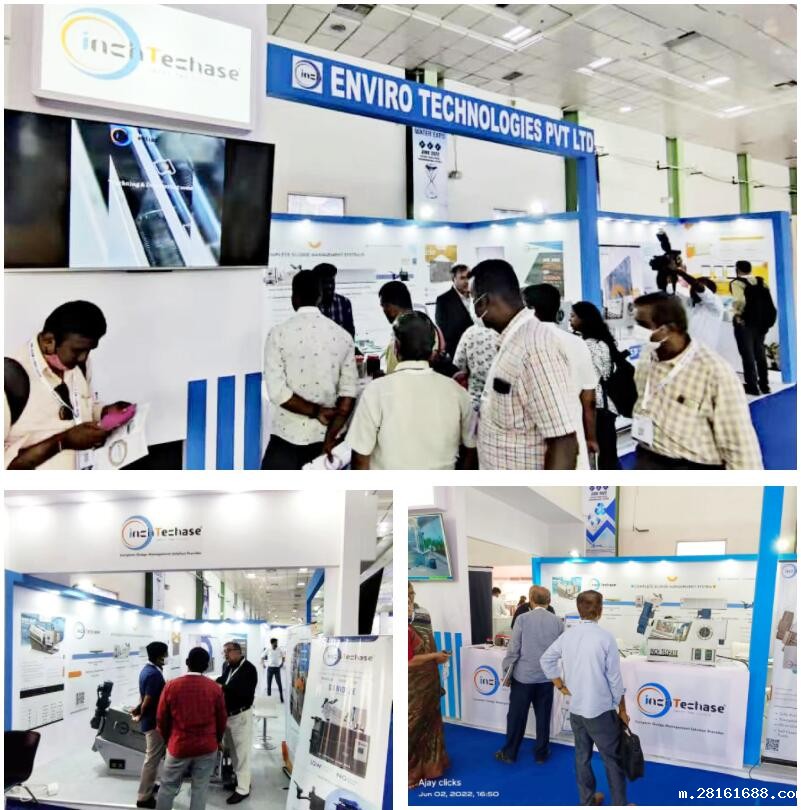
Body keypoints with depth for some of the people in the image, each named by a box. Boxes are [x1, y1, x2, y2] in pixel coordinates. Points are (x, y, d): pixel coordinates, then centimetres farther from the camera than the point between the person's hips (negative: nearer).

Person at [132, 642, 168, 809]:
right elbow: (148, 701, -23)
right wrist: (140, 716, -7)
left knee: (152, 755, 23)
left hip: (148, 720, 10)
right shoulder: (154, 674, -24)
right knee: (153, 758, -2)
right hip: (154, 721, -10)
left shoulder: (146, 669, 8)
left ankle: (148, 786, 36)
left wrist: (138, 708, 4)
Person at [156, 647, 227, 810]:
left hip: (179, 746, 0)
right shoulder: (215, 687, -7)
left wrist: (168, 740, 19)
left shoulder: (171, 686, -9)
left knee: (168, 787, 15)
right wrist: (217, 740, 21)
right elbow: (222, 719, 3)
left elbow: (161, 719, 1)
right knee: (200, 788, 9)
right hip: (207, 747, 0)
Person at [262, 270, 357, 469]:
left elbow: (277, 392, -15)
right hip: (325, 435, 3)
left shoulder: (279, 334, -8)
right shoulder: (342, 336, 0)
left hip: (288, 436, -3)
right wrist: (331, 437, -9)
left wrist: (316, 412, -10)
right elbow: (348, 392, -6)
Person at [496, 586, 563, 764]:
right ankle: (541, 753, 25)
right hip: (546, 677, 2)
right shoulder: (557, 622, -3)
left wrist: (506, 672, -1)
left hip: (523, 676, -2)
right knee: (543, 717, 14)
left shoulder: (523, 619, -11)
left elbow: (513, 649, -10)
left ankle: (509, 753, 20)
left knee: (516, 716, 9)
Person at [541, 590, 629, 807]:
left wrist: (561, 685, 13)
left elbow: (546, 660, 8)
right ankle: (619, 804, 17)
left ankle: (586, 800, 28)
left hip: (576, 709, 5)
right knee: (612, 760, 8)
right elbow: (615, 679, -11)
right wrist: (622, 710, 0)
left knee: (582, 756, 17)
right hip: (601, 710, -5)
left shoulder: (567, 635, -2)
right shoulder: (605, 637, -17)